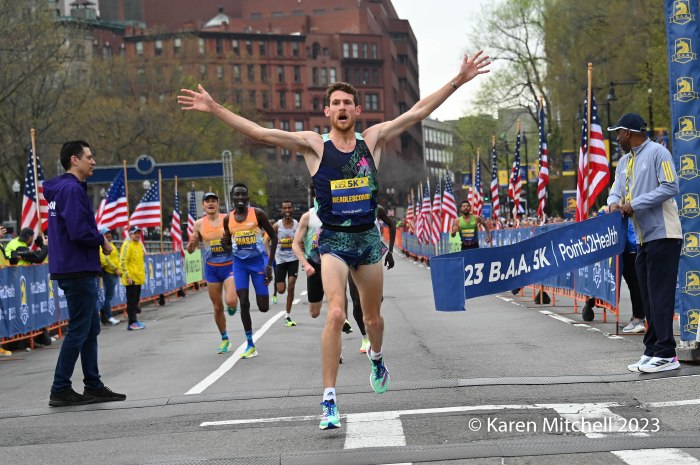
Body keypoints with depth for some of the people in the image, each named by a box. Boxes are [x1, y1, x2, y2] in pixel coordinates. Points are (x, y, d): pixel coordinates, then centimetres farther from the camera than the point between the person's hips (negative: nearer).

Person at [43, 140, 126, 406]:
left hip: (72, 269, 10)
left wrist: (97, 239, 7)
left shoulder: (61, 189, 16)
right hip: (77, 271, -10)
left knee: (90, 329, 15)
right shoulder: (72, 189, -16)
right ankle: (60, 391, 0)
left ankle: (93, 386, 20)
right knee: (78, 331, -5)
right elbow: (78, 231, -25)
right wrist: (102, 241, -9)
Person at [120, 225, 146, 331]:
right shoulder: (127, 245, -13)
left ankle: (134, 320, 21)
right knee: (131, 301, -5)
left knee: (136, 300, 14)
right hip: (131, 279, -8)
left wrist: (142, 274, 22)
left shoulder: (139, 244, 14)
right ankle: (132, 323, -2)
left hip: (139, 278, 8)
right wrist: (127, 276, -21)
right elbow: (123, 262, -18)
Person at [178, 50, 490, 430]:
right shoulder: (314, 144, -5)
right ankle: (329, 400, -16)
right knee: (336, 314, -20)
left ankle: (376, 357, 51)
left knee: (372, 317, 16)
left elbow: (418, 112, 2)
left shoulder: (373, 139, 1)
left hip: (368, 238, 3)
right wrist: (214, 109, -19)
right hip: (334, 241, -3)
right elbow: (260, 132, -12)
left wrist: (458, 81, -1)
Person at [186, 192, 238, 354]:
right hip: (211, 269, 2)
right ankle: (224, 339, 25)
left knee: (231, 301, -22)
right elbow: (191, 250, 8)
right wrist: (191, 243, -15)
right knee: (217, 307, 7)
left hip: (230, 266, -2)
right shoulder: (199, 224, 2)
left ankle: (232, 306, 16)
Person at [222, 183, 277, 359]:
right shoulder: (228, 219, 2)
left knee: (263, 307, -2)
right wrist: (225, 242, -11)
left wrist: (270, 264, -10)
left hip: (258, 260, -2)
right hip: (239, 262, 2)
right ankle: (250, 345, 1)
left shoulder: (258, 213, -8)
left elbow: (273, 237, -4)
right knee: (244, 302, -8)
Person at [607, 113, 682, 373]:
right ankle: (652, 351, 16)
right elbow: (617, 189, 16)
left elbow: (670, 187, -16)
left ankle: (666, 354, -10)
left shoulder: (657, 152, -8)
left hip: (663, 234, -9)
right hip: (643, 237, 9)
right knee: (648, 297, 11)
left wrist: (635, 204, -17)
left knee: (660, 295, -11)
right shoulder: (624, 162, 18)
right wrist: (614, 203, -9)